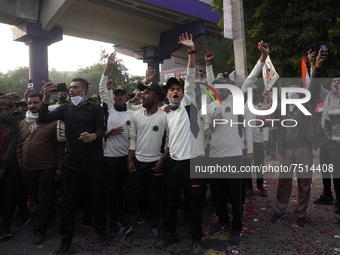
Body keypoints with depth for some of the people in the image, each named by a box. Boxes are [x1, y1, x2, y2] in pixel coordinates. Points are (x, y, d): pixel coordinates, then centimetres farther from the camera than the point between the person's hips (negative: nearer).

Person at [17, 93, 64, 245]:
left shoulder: (51, 122, -6)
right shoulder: (22, 124, 10)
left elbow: (59, 146, -6)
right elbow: (19, 146, 15)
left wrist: (59, 167, -8)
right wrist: (21, 164, 10)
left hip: (46, 169, -5)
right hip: (27, 170, 6)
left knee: (44, 199, 3)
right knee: (35, 197, 17)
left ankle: (40, 230, 15)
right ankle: (50, 215, 40)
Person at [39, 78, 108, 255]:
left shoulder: (95, 109, 3)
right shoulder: (65, 109, 11)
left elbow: (101, 130, -8)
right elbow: (44, 119, -3)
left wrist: (93, 136, -32)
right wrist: (46, 99, -19)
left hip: (93, 161, -2)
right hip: (72, 162, 2)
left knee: (97, 198, 8)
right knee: (68, 201, 4)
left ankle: (101, 232, 28)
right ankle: (66, 241, 17)